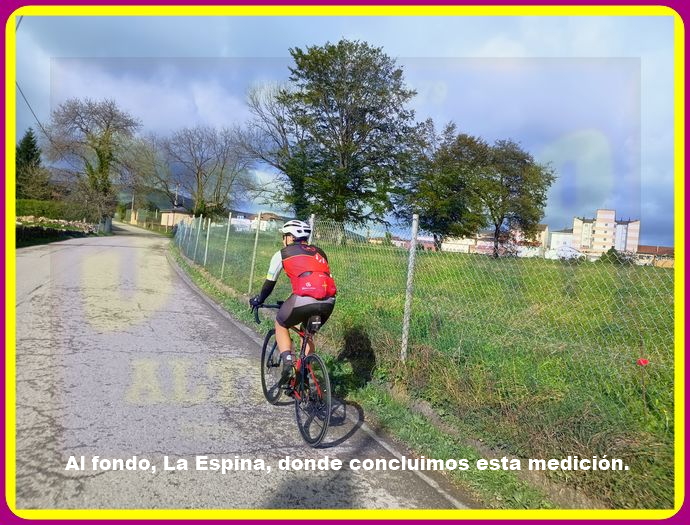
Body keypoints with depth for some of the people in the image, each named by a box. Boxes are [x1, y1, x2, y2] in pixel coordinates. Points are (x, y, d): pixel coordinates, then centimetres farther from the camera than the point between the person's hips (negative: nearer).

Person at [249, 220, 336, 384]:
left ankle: (288, 362, 8)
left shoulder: (282, 254, 15)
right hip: (329, 302, 5)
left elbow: (269, 283, 23)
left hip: (304, 299, -5)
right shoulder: (319, 252, 28)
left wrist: (258, 300, 41)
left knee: (280, 325, 25)